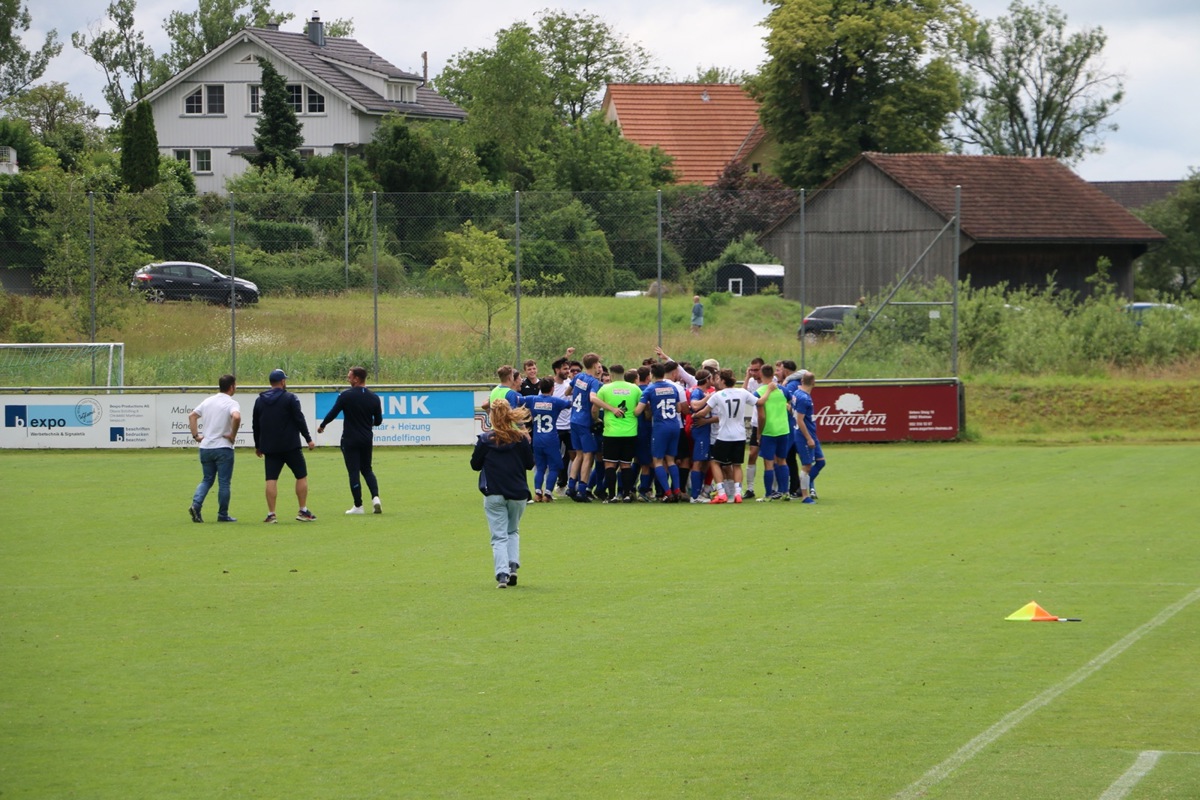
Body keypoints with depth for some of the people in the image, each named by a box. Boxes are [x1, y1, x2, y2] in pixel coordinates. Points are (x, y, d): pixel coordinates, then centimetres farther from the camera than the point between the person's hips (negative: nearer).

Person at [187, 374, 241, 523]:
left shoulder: (208, 401, 10)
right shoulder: (232, 403, -10)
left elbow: (192, 416, 14)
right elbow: (236, 417, -30)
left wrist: (195, 435, 14)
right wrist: (233, 435, -17)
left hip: (205, 447, 6)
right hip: (223, 448, -6)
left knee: (207, 480, 15)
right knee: (224, 482, 4)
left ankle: (196, 504, -7)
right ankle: (223, 515, 8)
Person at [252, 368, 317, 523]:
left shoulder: (259, 401, 9)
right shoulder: (290, 398, -5)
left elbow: (256, 425, 14)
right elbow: (300, 420, -9)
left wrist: (257, 446, 23)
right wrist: (308, 439, -2)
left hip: (269, 447, 4)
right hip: (290, 446, -4)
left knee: (271, 479, 1)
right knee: (301, 476, 7)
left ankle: (271, 514, -5)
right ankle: (303, 511, 6)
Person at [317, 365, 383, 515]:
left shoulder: (346, 396, -12)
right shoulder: (374, 398, 0)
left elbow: (333, 413, -10)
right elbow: (378, 421, 7)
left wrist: (322, 426, 9)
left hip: (350, 440, -4)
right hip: (367, 440, 4)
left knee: (353, 472, 1)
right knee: (367, 469, 17)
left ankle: (358, 506, 0)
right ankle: (375, 497, -4)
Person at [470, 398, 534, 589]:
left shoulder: (485, 440, -8)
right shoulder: (521, 439, -4)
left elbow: (475, 465, 1)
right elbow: (530, 464, 4)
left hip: (494, 494, -2)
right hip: (518, 493, 2)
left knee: (499, 536, 1)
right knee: (513, 532, 21)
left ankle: (502, 573, -15)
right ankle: (513, 566, 3)